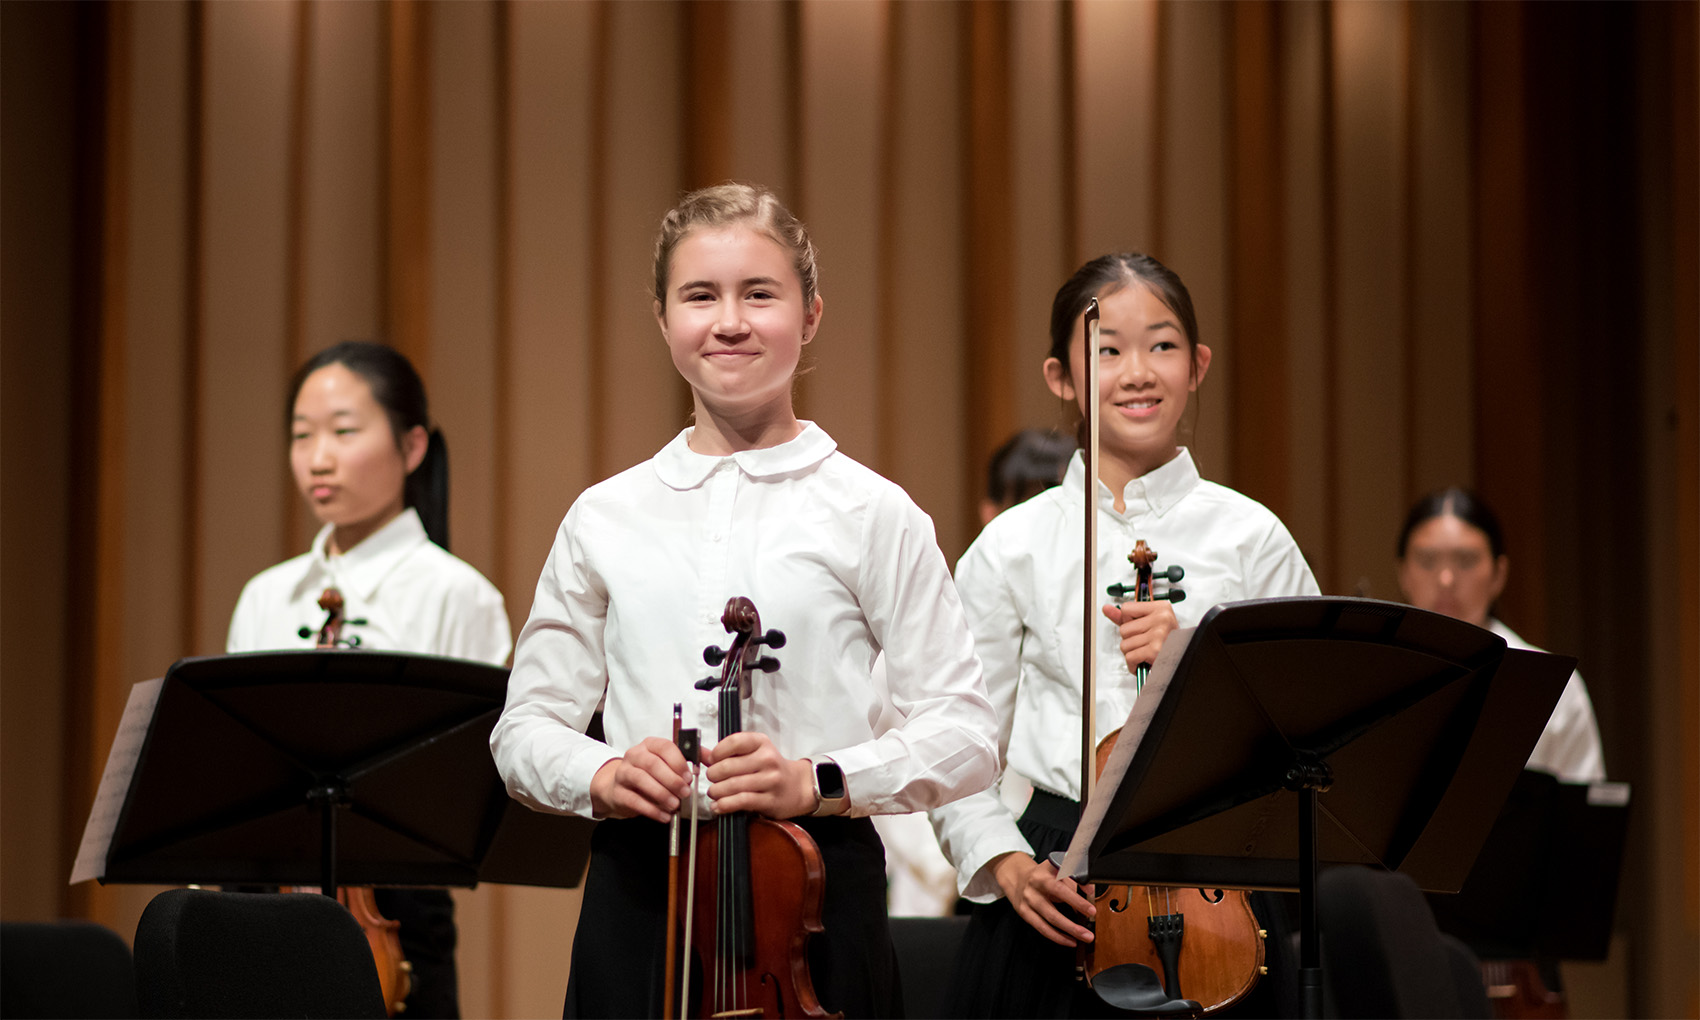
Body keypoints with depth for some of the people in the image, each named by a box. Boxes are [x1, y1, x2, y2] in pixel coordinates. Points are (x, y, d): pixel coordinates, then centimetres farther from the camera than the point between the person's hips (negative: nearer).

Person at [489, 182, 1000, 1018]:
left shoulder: (871, 515, -1)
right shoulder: (606, 518, 8)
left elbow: (964, 734, -3)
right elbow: (526, 727, 12)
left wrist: (818, 781, -18)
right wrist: (598, 776, -9)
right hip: (638, 894, 2)